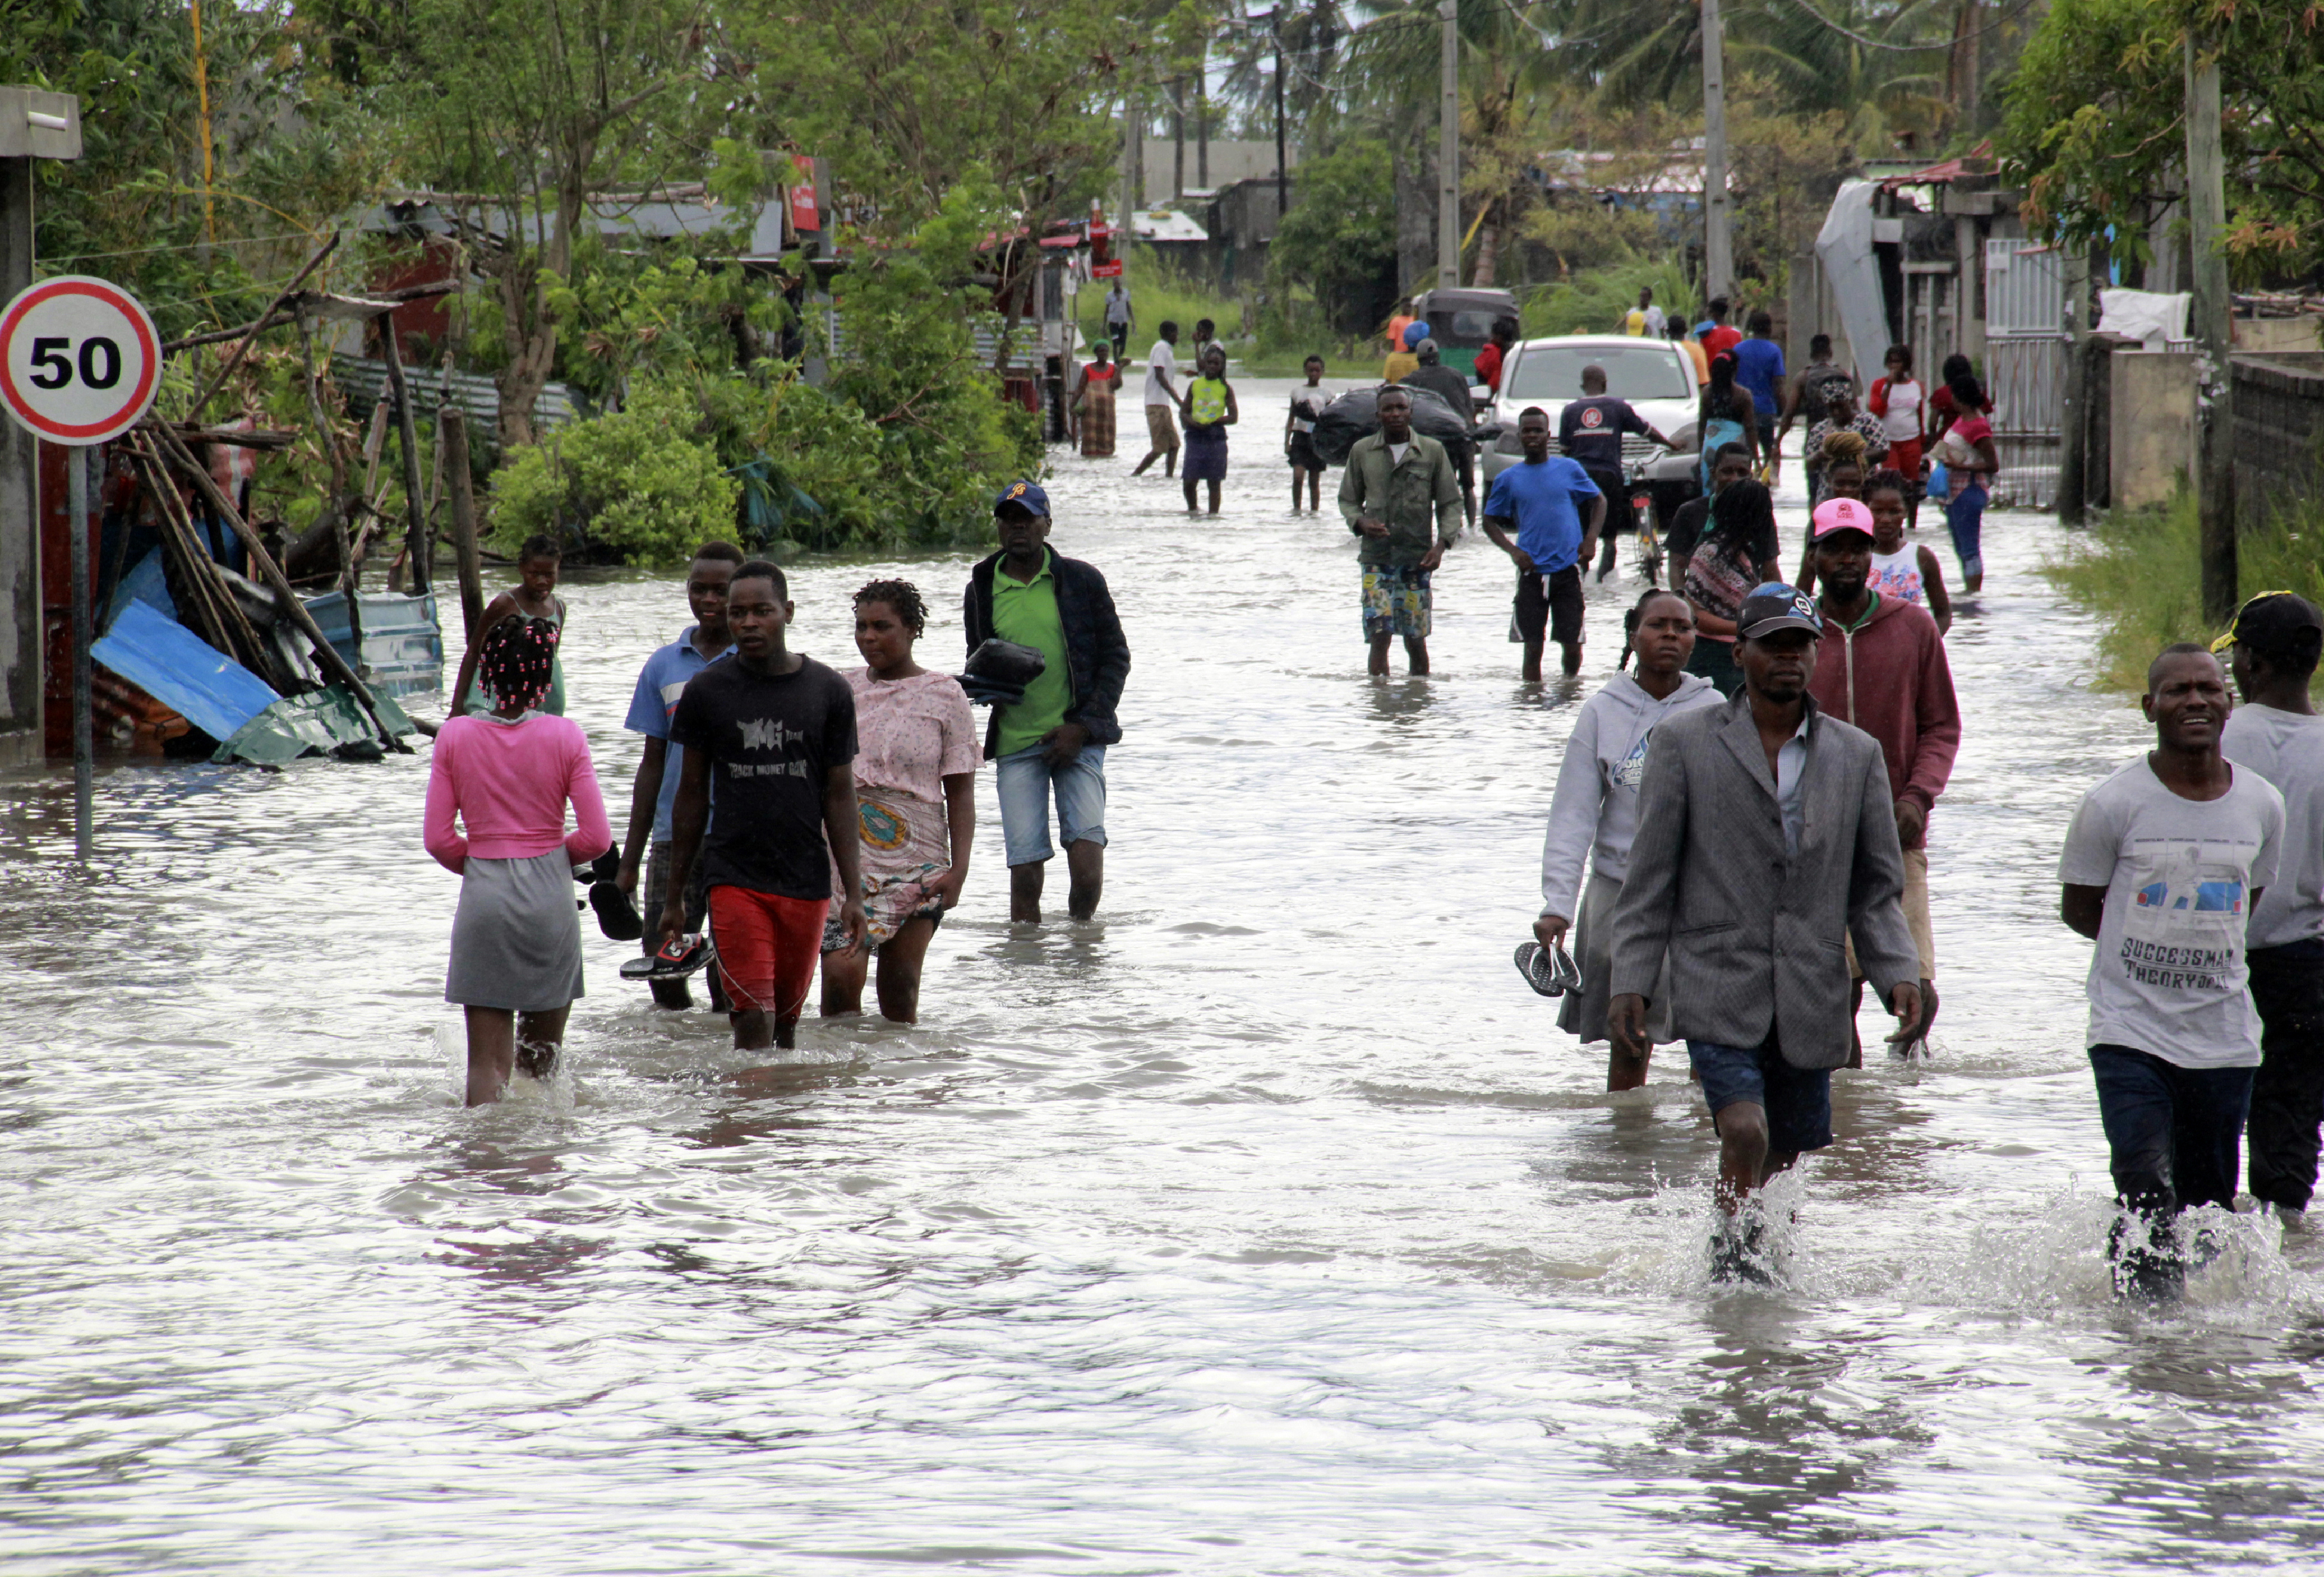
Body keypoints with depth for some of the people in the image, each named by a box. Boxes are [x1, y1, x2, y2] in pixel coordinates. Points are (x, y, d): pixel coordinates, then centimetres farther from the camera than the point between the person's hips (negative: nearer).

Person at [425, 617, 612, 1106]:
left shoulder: (456, 736, -3)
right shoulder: (564, 737, -6)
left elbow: (439, 839, -2)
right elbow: (597, 838, -6)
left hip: (484, 899, 0)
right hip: (549, 899, 0)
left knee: (487, 1060, -1)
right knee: (544, 1059, 14)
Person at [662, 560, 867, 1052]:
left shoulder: (829, 692, 3)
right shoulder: (707, 691, 1)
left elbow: (840, 794, 6)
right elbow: (692, 793, 8)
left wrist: (854, 892, 0)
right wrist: (675, 895, 9)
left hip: (806, 882, 1)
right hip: (733, 879, -1)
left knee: (787, 1020, 9)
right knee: (753, 1021, -13)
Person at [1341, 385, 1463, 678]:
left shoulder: (1433, 451, 4)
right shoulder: (1362, 451, 7)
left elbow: (1450, 503, 7)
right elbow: (1348, 500, 14)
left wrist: (1441, 544, -7)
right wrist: (1360, 523, -8)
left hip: (1416, 555, 0)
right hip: (1376, 555, 0)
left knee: (1416, 639, 3)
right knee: (1378, 635, -10)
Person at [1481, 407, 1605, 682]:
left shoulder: (1569, 469, 5)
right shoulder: (1508, 479, 6)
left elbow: (1599, 501, 14)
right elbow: (1490, 521, 12)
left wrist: (1591, 540, -2)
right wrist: (1513, 551, -5)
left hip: (1568, 569, 0)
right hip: (1532, 572, 0)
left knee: (1571, 645, 3)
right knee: (1532, 647, -3)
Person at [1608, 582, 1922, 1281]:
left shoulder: (1857, 756, 10)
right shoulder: (1686, 742, 1)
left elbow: (1876, 890, 11)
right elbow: (1649, 878, 2)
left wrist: (1899, 974, -4)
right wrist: (1629, 982, -4)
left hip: (1809, 1000, 3)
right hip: (1717, 991, -3)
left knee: (1782, 1156, 10)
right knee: (1745, 1133, -21)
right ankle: (1734, 1254, -3)